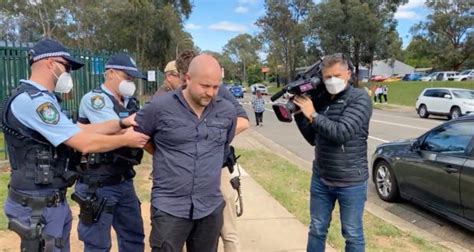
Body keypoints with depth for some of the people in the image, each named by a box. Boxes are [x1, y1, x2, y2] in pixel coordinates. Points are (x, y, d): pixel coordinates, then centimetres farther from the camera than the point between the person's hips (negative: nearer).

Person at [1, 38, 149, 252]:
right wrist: (127, 140, -11)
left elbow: (80, 130, 10)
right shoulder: (31, 100, -21)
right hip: (38, 204, -10)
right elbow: (85, 143, -23)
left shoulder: (40, 99, 13)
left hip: (54, 200, 10)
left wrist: (121, 122, 5)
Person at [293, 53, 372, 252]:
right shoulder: (321, 99, 3)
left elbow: (341, 133, -25)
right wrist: (300, 115, -3)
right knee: (317, 230, 17)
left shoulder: (360, 98, -11)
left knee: (352, 235, 11)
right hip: (320, 179, 5)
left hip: (350, 182, -5)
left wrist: (312, 115, -18)